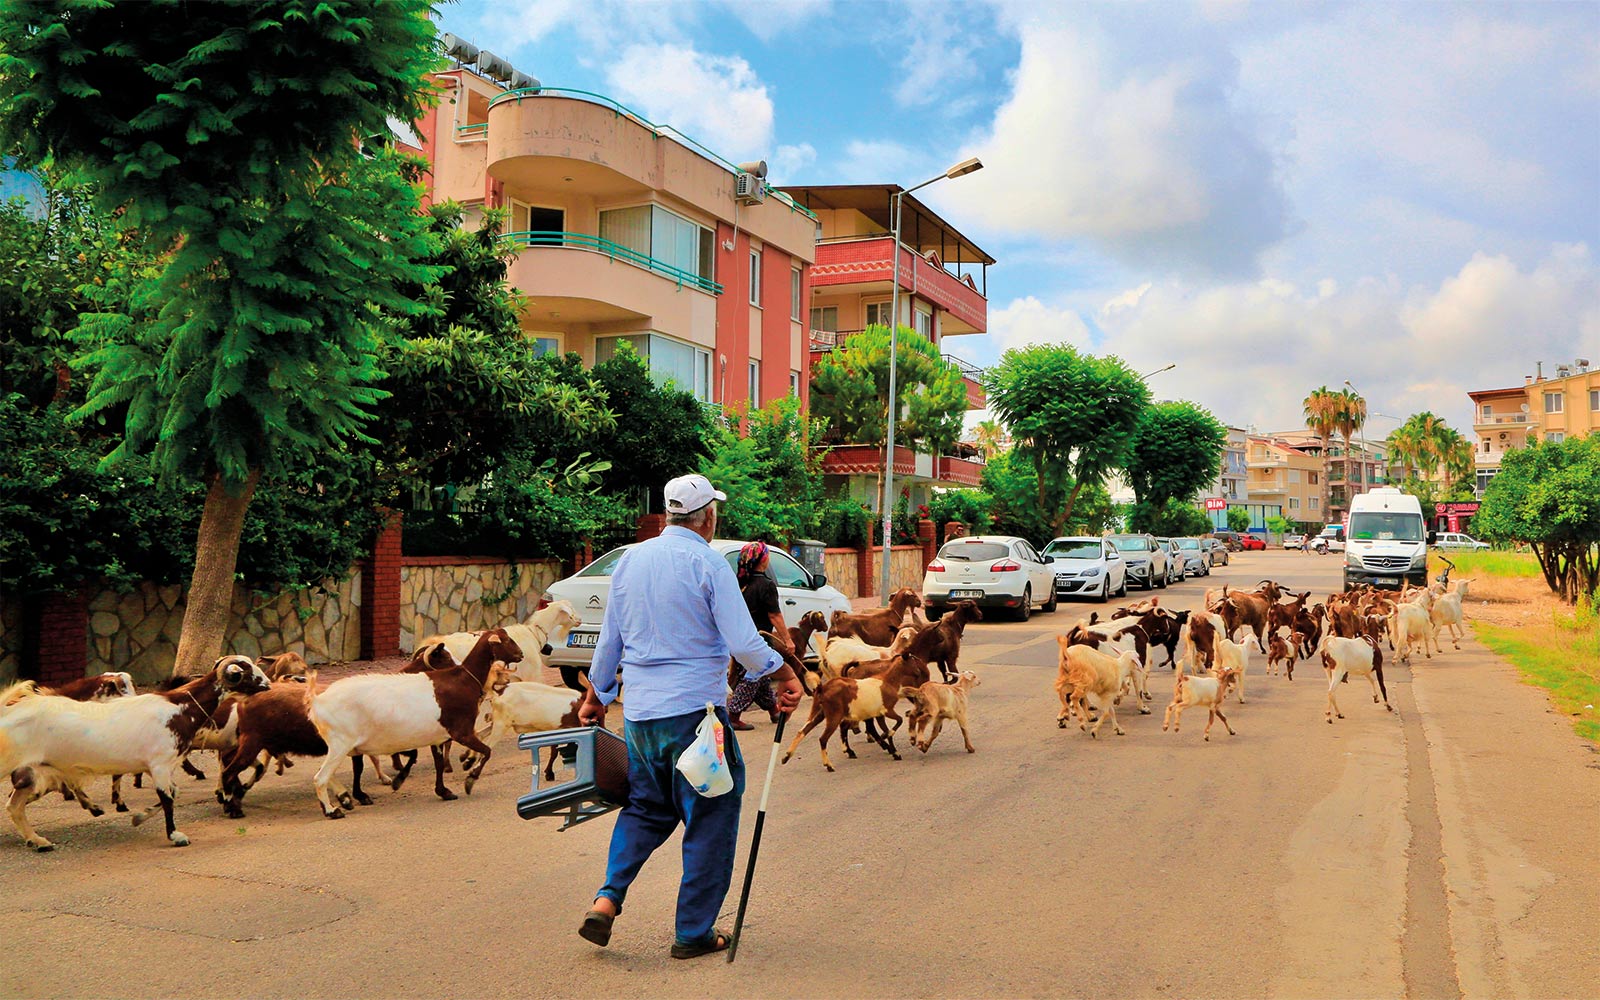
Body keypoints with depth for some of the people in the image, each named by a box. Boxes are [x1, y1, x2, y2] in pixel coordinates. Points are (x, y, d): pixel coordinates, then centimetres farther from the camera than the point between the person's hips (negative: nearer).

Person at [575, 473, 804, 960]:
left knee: (646, 807, 22)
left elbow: (609, 641, 16)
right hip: (695, 709, -6)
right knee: (711, 817, 7)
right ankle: (693, 932, 12)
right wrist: (786, 676, -1)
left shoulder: (629, 560, 8)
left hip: (639, 712, 6)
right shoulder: (708, 563, -10)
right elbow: (744, 643, -15)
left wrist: (595, 698, 27)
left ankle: (607, 898, 6)